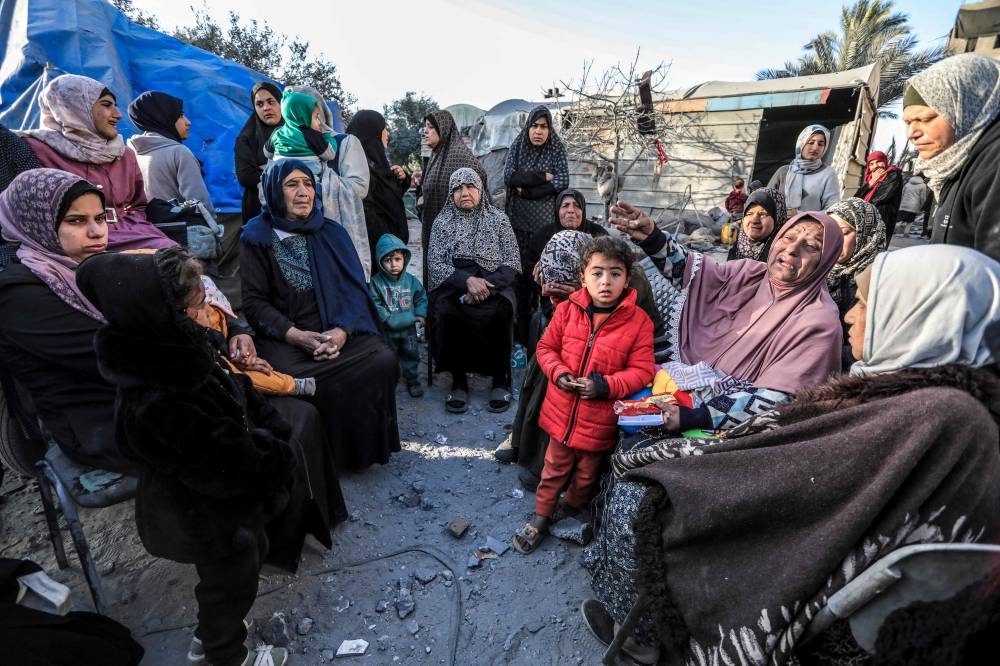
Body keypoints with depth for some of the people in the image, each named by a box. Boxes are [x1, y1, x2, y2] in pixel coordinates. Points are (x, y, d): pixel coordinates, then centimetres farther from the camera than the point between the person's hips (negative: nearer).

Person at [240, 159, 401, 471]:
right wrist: (296, 335, -17)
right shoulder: (256, 238, 5)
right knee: (304, 382, -32)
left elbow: (354, 288, 2)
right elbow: (254, 302, -1)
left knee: (383, 360, -24)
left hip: (339, 330, 2)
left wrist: (342, 330, -17)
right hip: (284, 337, -2)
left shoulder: (331, 233, 11)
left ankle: (364, 445, -3)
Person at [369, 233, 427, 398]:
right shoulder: (376, 282, -12)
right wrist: (387, 318, -23)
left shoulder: (410, 280, -5)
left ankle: (412, 380, 31)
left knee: (411, 354, 13)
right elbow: (375, 304, -14)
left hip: (408, 326, 2)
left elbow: (421, 296, 4)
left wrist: (421, 314, -7)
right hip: (387, 329, -2)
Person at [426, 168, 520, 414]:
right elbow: (435, 263, 1)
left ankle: (500, 379, -16)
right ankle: (458, 380, -17)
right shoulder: (442, 221, 13)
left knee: (499, 312, -34)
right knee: (445, 312, -33)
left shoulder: (498, 218, 12)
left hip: (493, 283, 0)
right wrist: (467, 280, -17)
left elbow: (512, 263, 4)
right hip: (453, 283, 1)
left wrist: (486, 284, -14)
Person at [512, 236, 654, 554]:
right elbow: (546, 347, 2)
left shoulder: (639, 321, -14)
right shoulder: (567, 310, -8)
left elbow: (642, 371, -12)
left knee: (586, 474, 24)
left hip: (601, 419, -1)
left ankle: (571, 510, 52)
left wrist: (606, 386, -25)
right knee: (554, 470, 21)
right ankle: (541, 517, 42)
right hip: (562, 411, 1)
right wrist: (558, 374, -16)